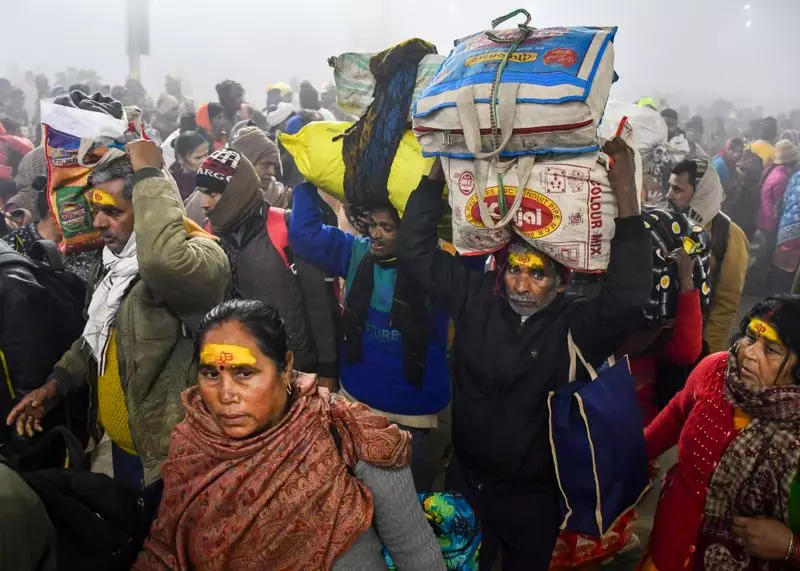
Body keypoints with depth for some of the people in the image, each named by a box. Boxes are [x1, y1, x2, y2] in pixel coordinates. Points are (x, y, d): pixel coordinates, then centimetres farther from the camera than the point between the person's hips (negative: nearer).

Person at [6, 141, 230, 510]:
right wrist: (56, 383, 5)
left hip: (174, 456, -8)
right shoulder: (111, 261, 5)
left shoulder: (197, 254, -23)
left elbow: (165, 262, -49)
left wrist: (148, 174, -35)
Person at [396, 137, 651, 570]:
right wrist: (438, 172, -20)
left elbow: (629, 296, -37)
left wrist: (626, 197, -41)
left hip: (533, 494, -2)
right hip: (466, 480, 2)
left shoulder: (577, 323, -19)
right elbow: (416, 250, -11)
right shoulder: (476, 296, -10)